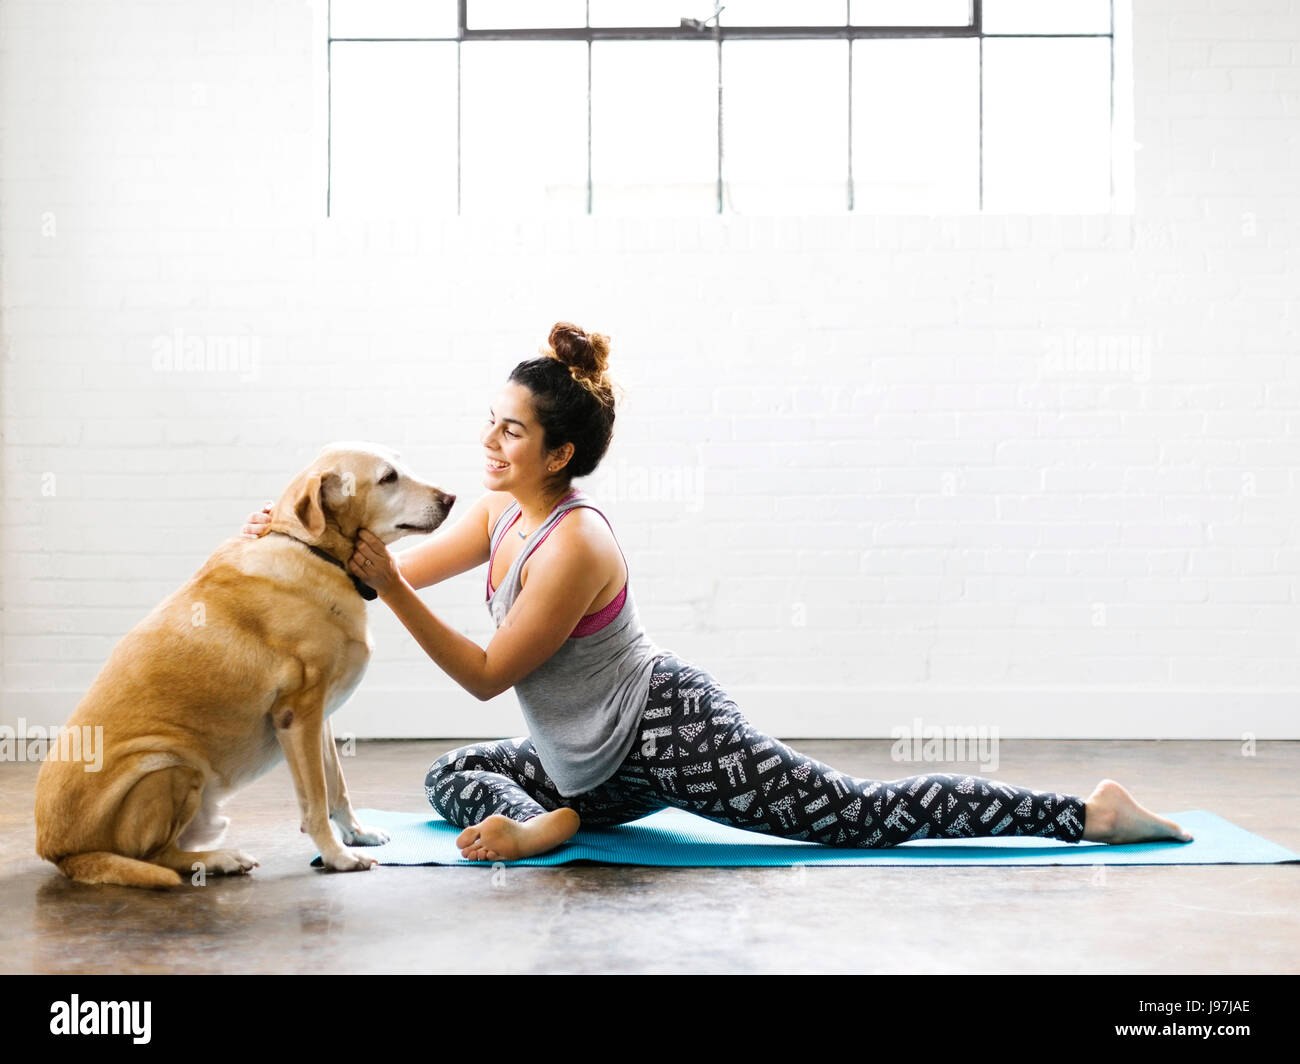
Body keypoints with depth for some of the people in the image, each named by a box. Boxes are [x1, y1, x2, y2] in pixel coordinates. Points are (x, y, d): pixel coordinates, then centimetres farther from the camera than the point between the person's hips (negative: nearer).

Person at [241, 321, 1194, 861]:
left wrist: (391, 587, -28)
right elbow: (400, 573, 12)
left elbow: (487, 674, -21)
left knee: (867, 815, -9)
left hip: (668, 730, -10)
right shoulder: (500, 515, 3)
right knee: (452, 778, 17)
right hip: (606, 763, 10)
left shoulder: (575, 546, -25)